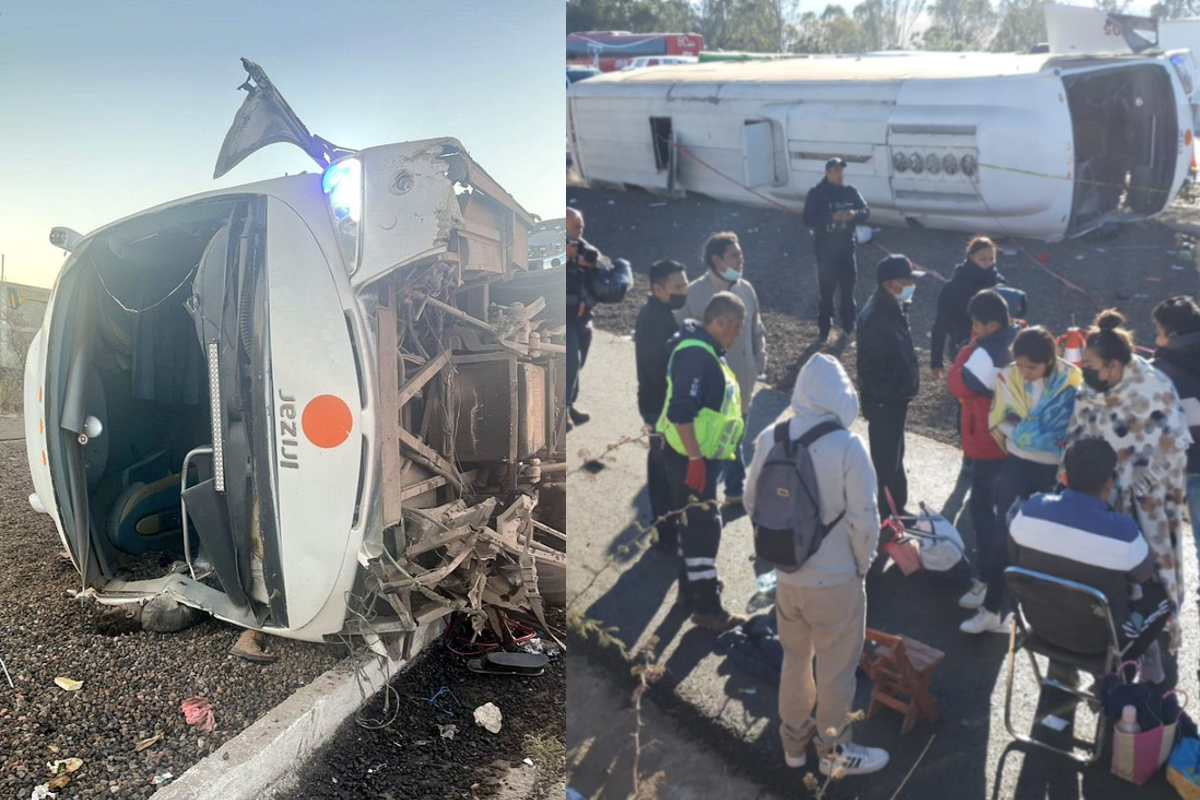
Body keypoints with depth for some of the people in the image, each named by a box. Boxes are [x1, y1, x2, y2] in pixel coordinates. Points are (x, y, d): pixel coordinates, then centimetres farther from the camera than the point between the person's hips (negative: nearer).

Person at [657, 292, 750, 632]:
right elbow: (680, 411, -30)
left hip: (701, 456, 11)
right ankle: (707, 607, -1)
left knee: (695, 523, 21)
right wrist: (695, 459, -28)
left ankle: (691, 584, 36)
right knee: (704, 527, -6)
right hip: (690, 459, -11)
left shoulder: (707, 352, 12)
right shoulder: (697, 355, -22)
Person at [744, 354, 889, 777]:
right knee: (835, 668, 14)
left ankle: (794, 741, 39)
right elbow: (864, 519, -17)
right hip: (835, 579, -5)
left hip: (786, 576, 5)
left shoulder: (769, 439, -7)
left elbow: (751, 503, 3)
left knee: (795, 661, 23)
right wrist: (862, 564, 1)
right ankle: (833, 750, 31)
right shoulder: (846, 445, -21)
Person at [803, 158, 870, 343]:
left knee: (849, 288, 11)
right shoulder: (816, 193, -7)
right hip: (825, 249, -3)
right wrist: (832, 217, -27)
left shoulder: (850, 191, 2)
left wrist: (855, 214, -21)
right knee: (826, 290, 0)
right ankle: (824, 328, 11)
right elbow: (808, 219, -15)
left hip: (846, 247, 3)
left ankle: (849, 325, 26)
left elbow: (866, 212, 2)